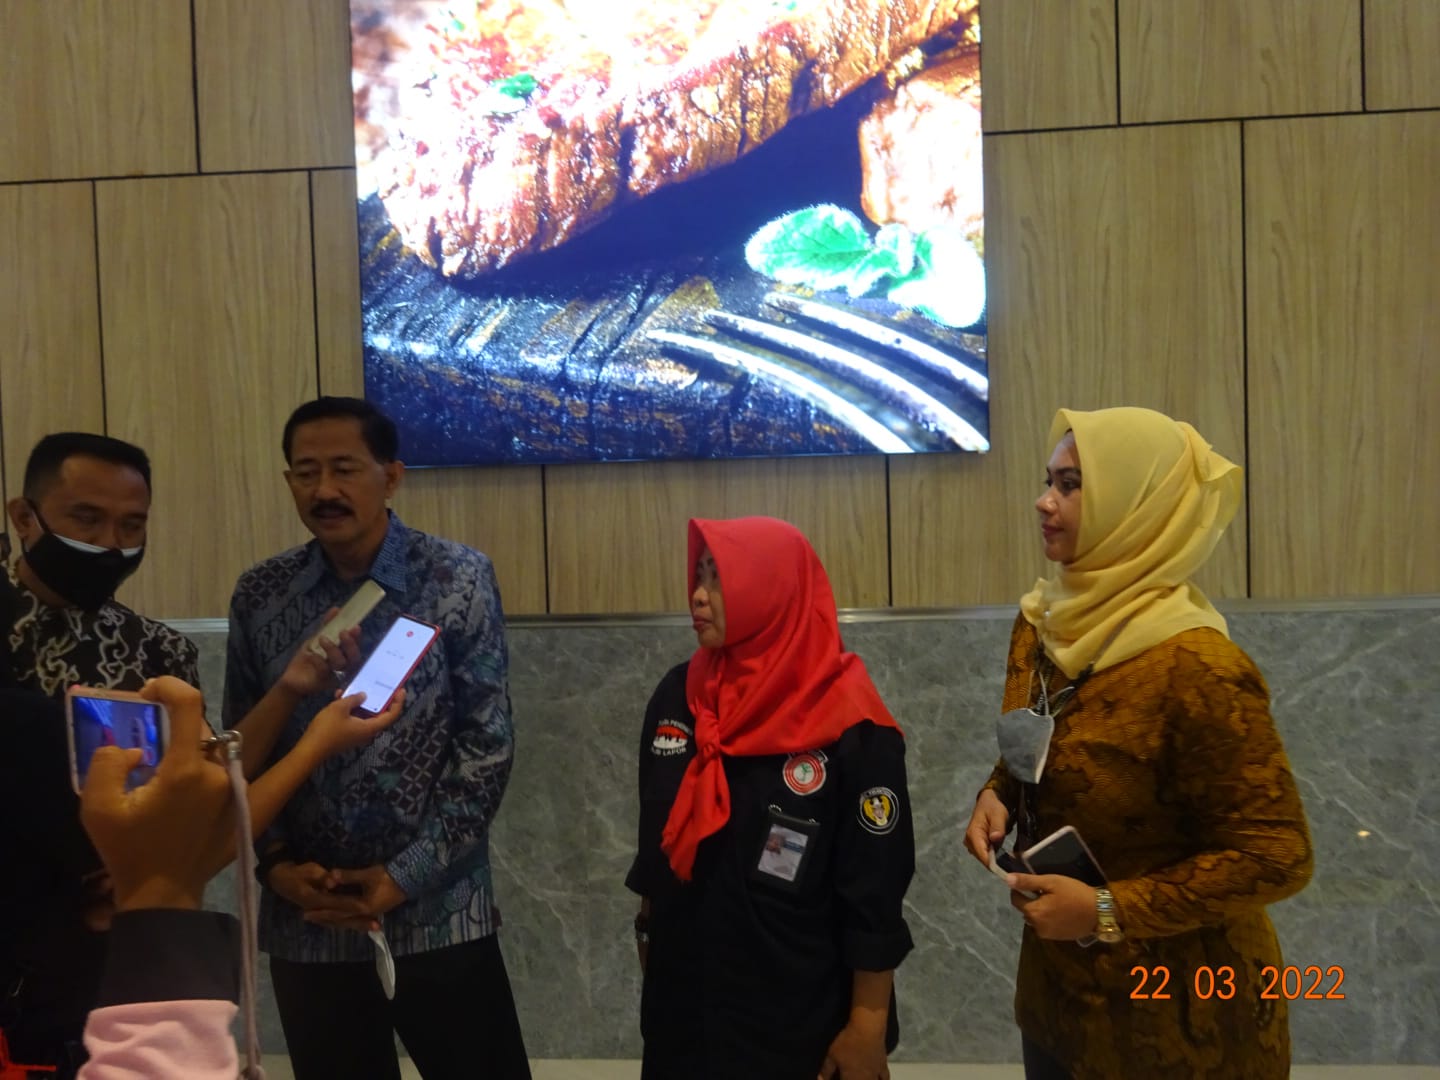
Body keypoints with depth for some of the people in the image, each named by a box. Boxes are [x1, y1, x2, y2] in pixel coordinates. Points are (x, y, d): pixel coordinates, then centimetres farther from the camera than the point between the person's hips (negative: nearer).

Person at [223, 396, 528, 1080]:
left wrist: (404, 878, -11)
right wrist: (275, 863, -7)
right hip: (305, 923, 3)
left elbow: (487, 742, -7)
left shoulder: (459, 578, -5)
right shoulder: (259, 595, 2)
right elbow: (242, 746, 7)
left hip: (437, 914, -2)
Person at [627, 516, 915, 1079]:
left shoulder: (850, 727, -16)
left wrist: (867, 1027, -11)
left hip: (801, 1018, -5)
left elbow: (874, 893, -14)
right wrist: (649, 934, 16)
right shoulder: (677, 696, 0)